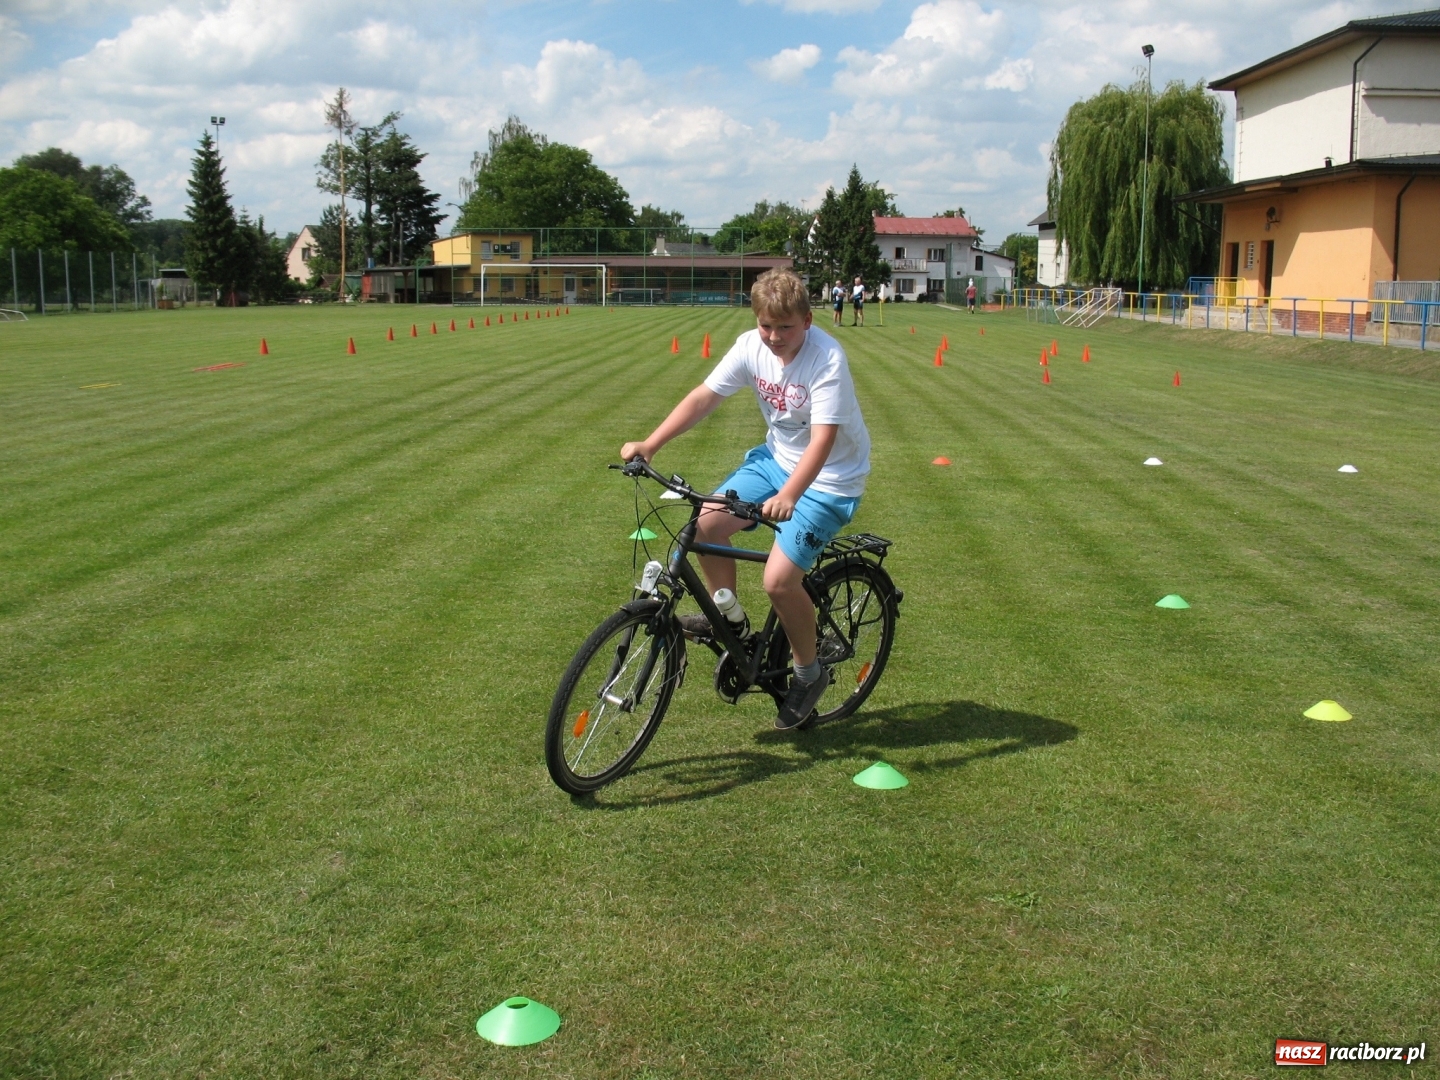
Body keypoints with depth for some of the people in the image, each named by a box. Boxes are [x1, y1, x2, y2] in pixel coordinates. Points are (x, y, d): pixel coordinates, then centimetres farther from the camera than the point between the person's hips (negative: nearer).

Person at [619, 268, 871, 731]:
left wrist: (786, 497, -49)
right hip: (777, 458, 6)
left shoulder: (827, 359, -27)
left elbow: (823, 440, -35)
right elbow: (703, 397, -5)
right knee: (706, 523, -12)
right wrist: (649, 445, -15)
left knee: (779, 579, -18)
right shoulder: (751, 346, -9)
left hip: (828, 479, -6)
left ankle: (809, 673, 7)